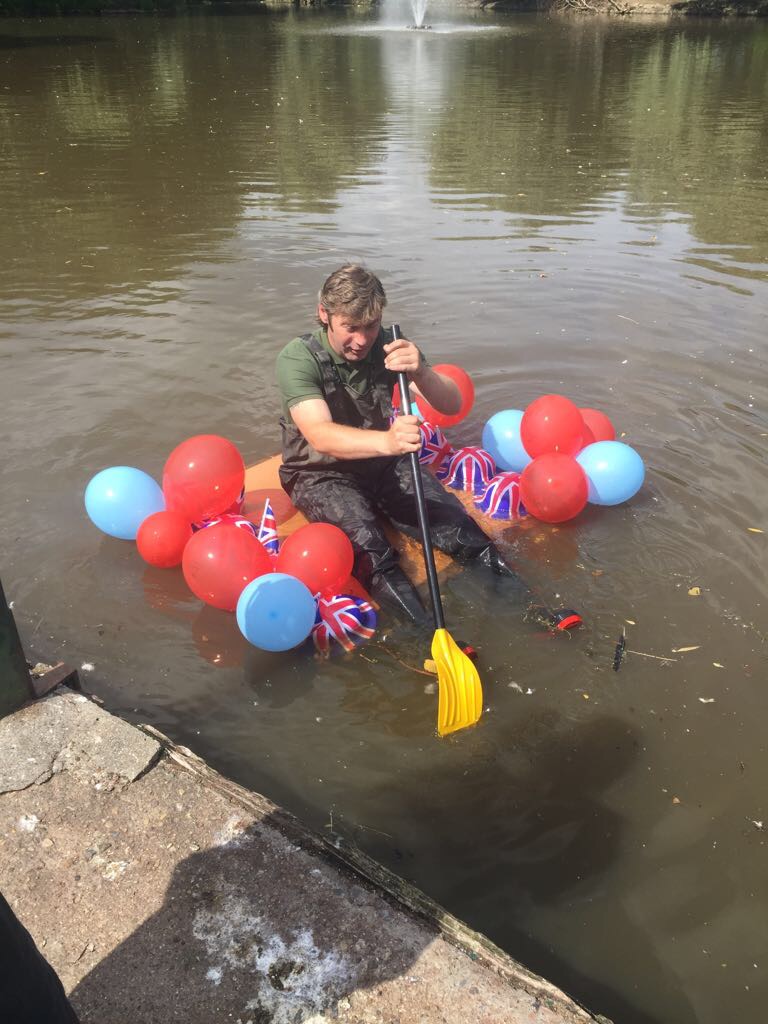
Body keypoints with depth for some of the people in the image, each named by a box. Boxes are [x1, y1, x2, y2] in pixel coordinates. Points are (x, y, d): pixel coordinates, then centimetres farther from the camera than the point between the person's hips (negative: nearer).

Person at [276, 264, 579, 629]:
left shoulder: (388, 346, -6)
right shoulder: (298, 358, -17)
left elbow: (451, 405, -13)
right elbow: (320, 435, -33)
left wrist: (421, 372, -37)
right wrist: (386, 441, -53)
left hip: (379, 461, 3)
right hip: (318, 472, -3)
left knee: (454, 527, -21)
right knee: (368, 545, -34)